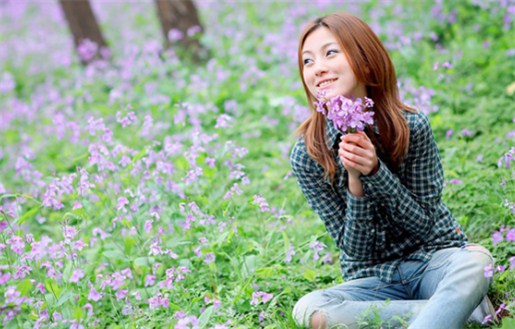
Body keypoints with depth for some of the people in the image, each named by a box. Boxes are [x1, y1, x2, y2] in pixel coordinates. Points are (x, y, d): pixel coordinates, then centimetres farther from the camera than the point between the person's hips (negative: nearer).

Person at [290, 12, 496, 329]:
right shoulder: (307, 156, -11)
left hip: (434, 258, -2)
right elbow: (356, 250, -8)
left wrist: (375, 171, -24)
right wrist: (355, 182, -26)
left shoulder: (412, 126, -14)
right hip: (373, 279, 2)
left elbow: (424, 225, -9)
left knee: (476, 261, -35)